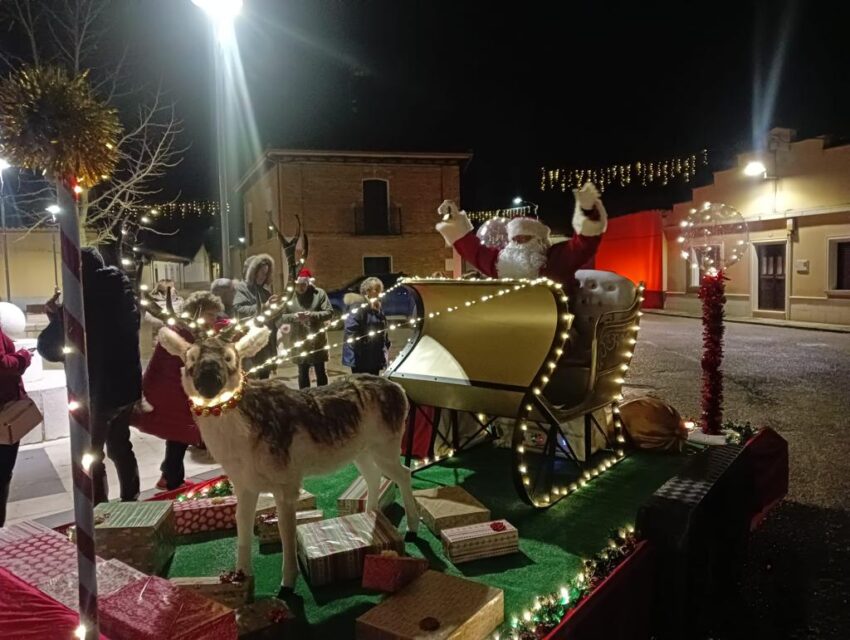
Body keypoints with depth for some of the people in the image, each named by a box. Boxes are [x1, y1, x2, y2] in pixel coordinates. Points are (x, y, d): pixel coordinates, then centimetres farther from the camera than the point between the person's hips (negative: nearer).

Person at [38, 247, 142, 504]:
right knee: (120, 446, 22)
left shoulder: (81, 299, -19)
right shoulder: (123, 292, 3)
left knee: (91, 457, 7)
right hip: (127, 384, 7)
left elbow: (50, 348, -14)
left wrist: (57, 316, 1)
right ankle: (131, 502, 32)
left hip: (96, 391, -7)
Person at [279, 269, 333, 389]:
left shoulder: (319, 293, -6)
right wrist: (294, 316, -23)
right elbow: (281, 317, -5)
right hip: (299, 341, 1)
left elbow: (329, 312, -8)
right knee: (302, 374, 14)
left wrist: (313, 315, -22)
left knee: (320, 372, 11)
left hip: (317, 340, -1)